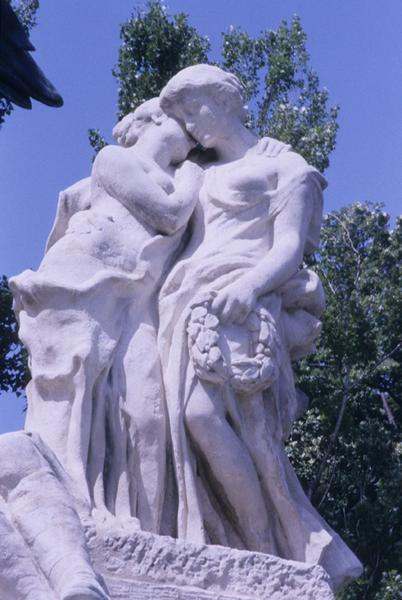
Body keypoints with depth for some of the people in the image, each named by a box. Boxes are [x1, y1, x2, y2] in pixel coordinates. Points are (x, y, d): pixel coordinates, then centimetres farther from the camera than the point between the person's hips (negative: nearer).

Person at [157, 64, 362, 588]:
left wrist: (250, 284, -20)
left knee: (204, 413, -30)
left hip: (239, 308, -6)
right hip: (188, 307, 6)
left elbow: (289, 249, -1)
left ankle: (273, 560, -24)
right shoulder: (200, 177, 32)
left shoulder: (285, 166, 14)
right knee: (192, 424, -18)